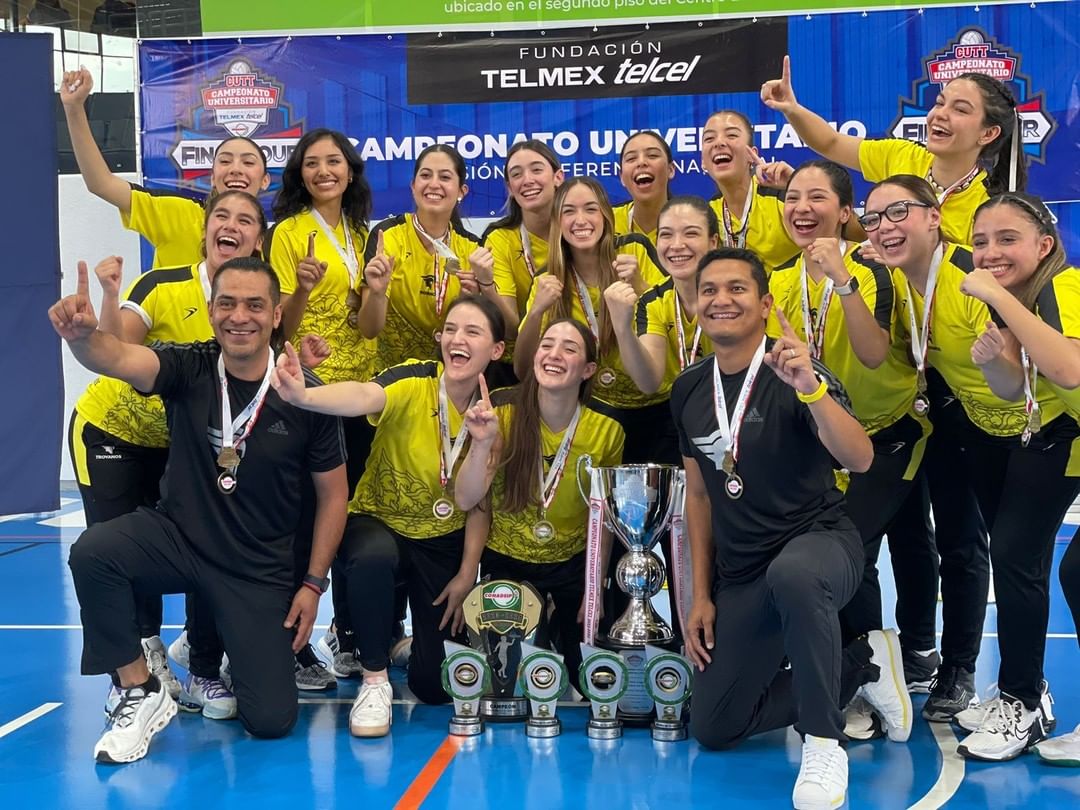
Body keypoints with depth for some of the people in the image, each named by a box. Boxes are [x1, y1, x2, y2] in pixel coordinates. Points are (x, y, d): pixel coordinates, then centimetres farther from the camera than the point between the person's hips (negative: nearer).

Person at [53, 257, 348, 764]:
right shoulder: (189, 369, -11)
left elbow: (332, 495, -2)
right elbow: (117, 357, -32)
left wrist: (313, 584, -4)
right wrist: (83, 336, -56)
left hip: (261, 567, -1)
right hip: (178, 538, 1)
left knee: (272, 721, -6)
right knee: (93, 552, -31)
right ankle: (141, 696, -10)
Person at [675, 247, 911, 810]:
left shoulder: (795, 375, -15)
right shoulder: (688, 389, 2)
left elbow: (860, 461, -30)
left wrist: (810, 388, -45)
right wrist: (701, 595, 9)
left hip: (821, 541, -6)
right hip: (740, 575, 6)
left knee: (791, 572, -44)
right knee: (712, 730, 7)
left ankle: (823, 741, -23)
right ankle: (863, 664, 20)